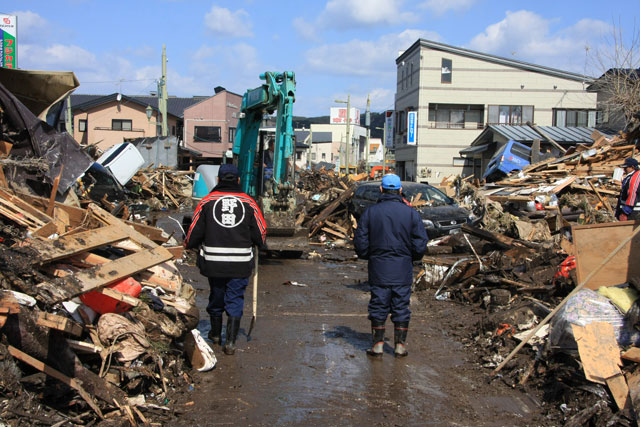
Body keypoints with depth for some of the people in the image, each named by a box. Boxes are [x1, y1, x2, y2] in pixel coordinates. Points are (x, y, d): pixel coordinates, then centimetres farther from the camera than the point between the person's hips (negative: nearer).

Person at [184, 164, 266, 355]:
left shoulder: (207, 201, 0)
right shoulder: (248, 202, 1)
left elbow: (195, 232, 2)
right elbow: (260, 233, 5)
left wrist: (187, 245, 23)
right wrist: (258, 246, 26)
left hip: (213, 260, 1)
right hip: (241, 263, -1)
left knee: (216, 296, 18)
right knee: (235, 300, 7)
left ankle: (215, 334, 36)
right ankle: (230, 342, 2)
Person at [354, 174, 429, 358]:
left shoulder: (370, 212, -2)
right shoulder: (411, 213, -3)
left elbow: (360, 242, -1)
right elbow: (420, 245, -3)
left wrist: (368, 256, 16)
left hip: (378, 269, 0)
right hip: (403, 270, 0)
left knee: (378, 306, 8)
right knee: (401, 307, 8)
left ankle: (378, 344, 10)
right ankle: (400, 345, 13)